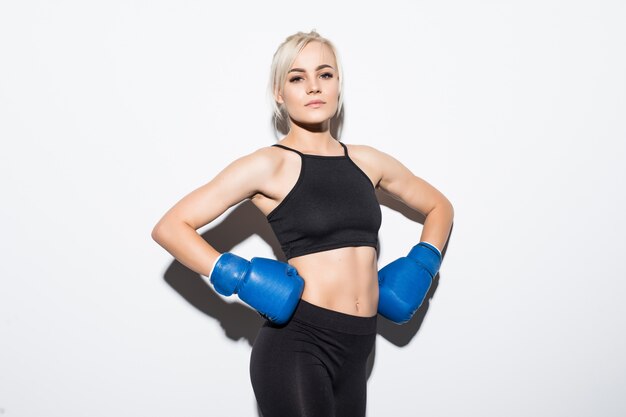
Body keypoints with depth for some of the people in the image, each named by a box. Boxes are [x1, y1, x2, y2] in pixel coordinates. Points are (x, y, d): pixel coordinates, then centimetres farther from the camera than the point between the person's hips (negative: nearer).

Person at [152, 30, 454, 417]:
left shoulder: (367, 161, 9)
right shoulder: (269, 164, -6)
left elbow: (439, 206, 24)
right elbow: (170, 226, -9)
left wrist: (421, 265, 9)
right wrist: (239, 279, -16)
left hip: (356, 348, 5)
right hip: (296, 344, -5)